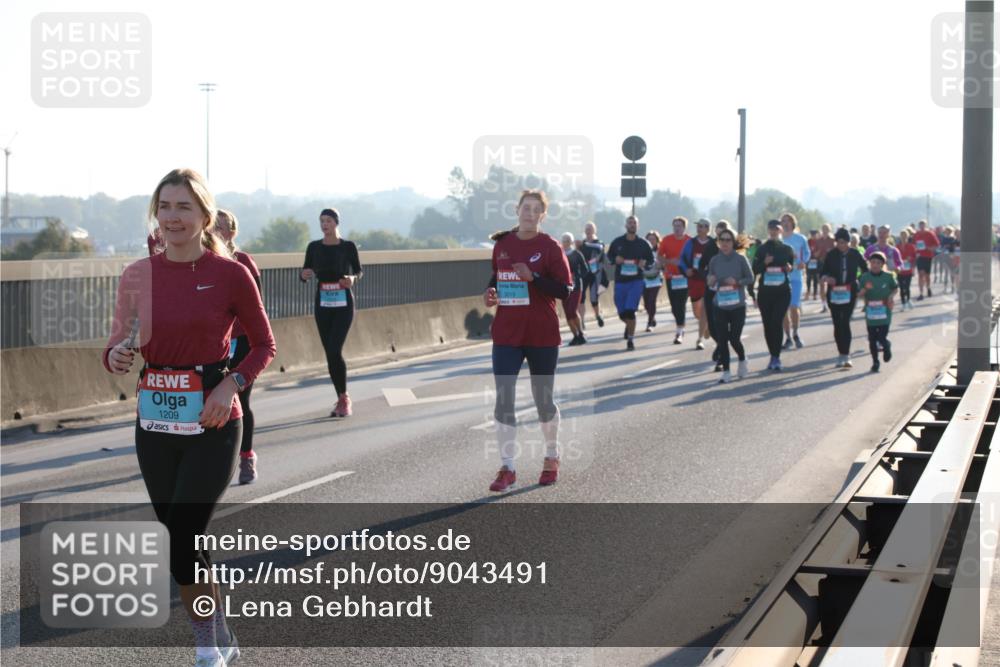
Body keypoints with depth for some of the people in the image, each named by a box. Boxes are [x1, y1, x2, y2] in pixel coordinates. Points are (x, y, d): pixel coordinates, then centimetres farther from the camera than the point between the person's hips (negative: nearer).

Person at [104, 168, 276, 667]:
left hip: (211, 425, -4)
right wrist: (117, 359, -14)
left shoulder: (230, 275, -7)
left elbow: (264, 345, 3)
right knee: (183, 540, 12)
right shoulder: (138, 276, 2)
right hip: (155, 425, 4)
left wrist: (231, 384, -13)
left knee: (183, 543, -11)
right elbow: (116, 348, 9)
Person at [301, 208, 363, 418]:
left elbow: (358, 271, 8)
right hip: (322, 304, 4)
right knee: (329, 353, 4)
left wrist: (353, 278, -14)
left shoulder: (348, 247, -2)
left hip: (343, 304, -4)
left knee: (335, 350, -16)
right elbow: (303, 274, 7)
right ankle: (341, 400, 14)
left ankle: (344, 399, -4)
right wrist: (304, 275, -17)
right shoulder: (314, 247, 5)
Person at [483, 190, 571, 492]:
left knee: (543, 400, 9)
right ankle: (507, 468, -1)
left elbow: (565, 289, -11)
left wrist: (533, 277, -23)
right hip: (506, 334, 3)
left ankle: (552, 458, 31)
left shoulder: (550, 247, -6)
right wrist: (491, 292, 1)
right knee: (503, 400, -6)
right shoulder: (502, 244, 6)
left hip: (542, 336, -3)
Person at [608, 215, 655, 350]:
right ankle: (629, 324, 44)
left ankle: (631, 339, -2)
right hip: (620, 281, 2)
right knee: (622, 312, 8)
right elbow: (609, 256, 14)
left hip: (636, 281, -2)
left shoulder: (643, 244, 0)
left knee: (630, 311, -15)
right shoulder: (617, 242, 2)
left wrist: (645, 264, -11)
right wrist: (615, 260, -8)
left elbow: (651, 259, 10)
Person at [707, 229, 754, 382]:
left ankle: (742, 360, 30)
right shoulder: (714, 260, 0)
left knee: (734, 338, -2)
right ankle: (726, 372, 10)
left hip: (738, 306, -2)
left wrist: (737, 282, -18)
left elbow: (750, 278, -1)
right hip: (720, 306, 2)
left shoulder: (740, 259, -6)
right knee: (722, 339, 0)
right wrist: (710, 281, -13)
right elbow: (709, 279, 10)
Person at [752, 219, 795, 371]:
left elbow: (792, 264, 16)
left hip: (782, 291, -2)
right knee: (767, 324, 4)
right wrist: (765, 263, -16)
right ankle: (774, 355, 16)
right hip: (765, 291, 2)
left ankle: (776, 357, -12)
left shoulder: (786, 249, 5)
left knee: (776, 322, -13)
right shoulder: (761, 249, 5)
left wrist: (789, 268, -7)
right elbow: (755, 270, 3)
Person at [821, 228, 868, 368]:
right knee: (837, 324, 4)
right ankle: (842, 355, 16)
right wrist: (826, 278, -20)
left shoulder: (855, 254, -1)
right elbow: (822, 272, 2)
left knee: (845, 322, -12)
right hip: (834, 293, 2)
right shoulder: (831, 255, 0)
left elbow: (866, 270, 10)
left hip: (850, 292, -2)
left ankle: (846, 355, -13)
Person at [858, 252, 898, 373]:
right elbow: (859, 293, 1)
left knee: (882, 338, -8)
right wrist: (864, 290, -20)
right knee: (872, 339, 6)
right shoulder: (865, 277, -1)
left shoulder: (888, 277, -3)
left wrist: (891, 295, -8)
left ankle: (887, 346, 28)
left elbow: (895, 288, 11)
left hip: (884, 313, -1)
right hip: (870, 313, 1)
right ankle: (875, 362, 22)